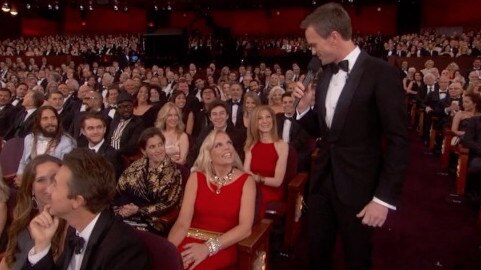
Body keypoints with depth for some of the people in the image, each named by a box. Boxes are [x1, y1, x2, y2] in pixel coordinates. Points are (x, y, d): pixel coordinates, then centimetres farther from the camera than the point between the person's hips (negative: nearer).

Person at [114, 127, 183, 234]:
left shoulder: (174, 171, -3)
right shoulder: (137, 166, 7)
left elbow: (168, 204, -7)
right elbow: (119, 190, 5)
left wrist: (139, 210, -14)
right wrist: (121, 209, -13)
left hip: (153, 224, -3)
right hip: (126, 219, 4)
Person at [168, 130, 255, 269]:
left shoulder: (246, 180, 1)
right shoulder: (196, 177, 5)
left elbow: (245, 227, -9)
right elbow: (182, 223, -2)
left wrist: (208, 247, -20)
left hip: (223, 247, -3)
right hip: (191, 242, 3)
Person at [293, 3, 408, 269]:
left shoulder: (381, 73, -14)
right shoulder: (325, 75, 7)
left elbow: (398, 141, -14)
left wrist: (385, 197, -16)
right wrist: (303, 106, -5)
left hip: (357, 187, -5)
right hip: (322, 181, 6)